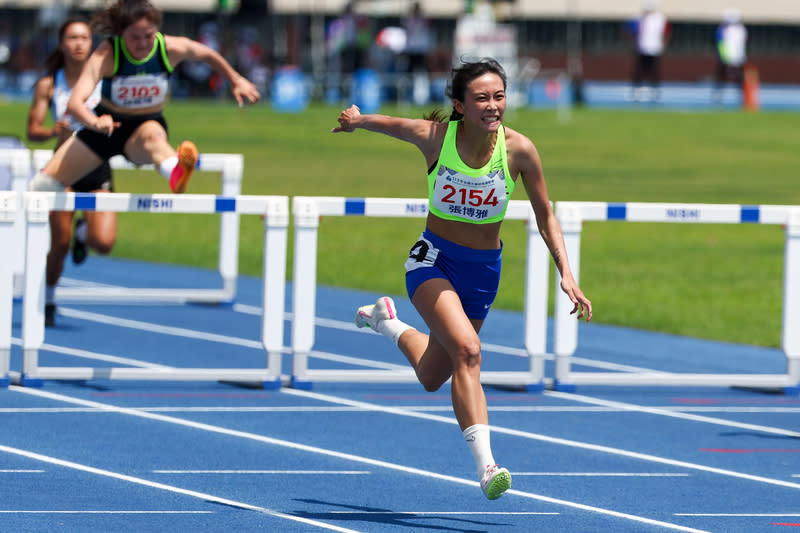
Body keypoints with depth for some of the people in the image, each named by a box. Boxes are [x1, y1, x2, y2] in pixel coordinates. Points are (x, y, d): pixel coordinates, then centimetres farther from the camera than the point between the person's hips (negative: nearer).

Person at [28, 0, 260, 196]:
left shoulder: (171, 48, -18)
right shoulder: (106, 55, -25)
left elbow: (208, 55, 6)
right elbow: (75, 102, -38)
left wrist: (236, 80, 14)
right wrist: (94, 122, -59)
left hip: (148, 124, -2)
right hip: (108, 124, 2)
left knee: (151, 136, -43)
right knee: (43, 184, -3)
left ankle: (176, 173, -78)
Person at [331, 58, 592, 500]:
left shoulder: (519, 149, -15)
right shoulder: (434, 136, -18)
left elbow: (545, 217, -3)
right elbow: (385, 124, 4)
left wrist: (566, 274, -11)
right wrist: (356, 120, 23)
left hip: (483, 270, 3)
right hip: (432, 261, -3)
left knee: (433, 378, 16)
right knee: (467, 349, -29)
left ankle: (388, 322, 46)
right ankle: (485, 465, -31)